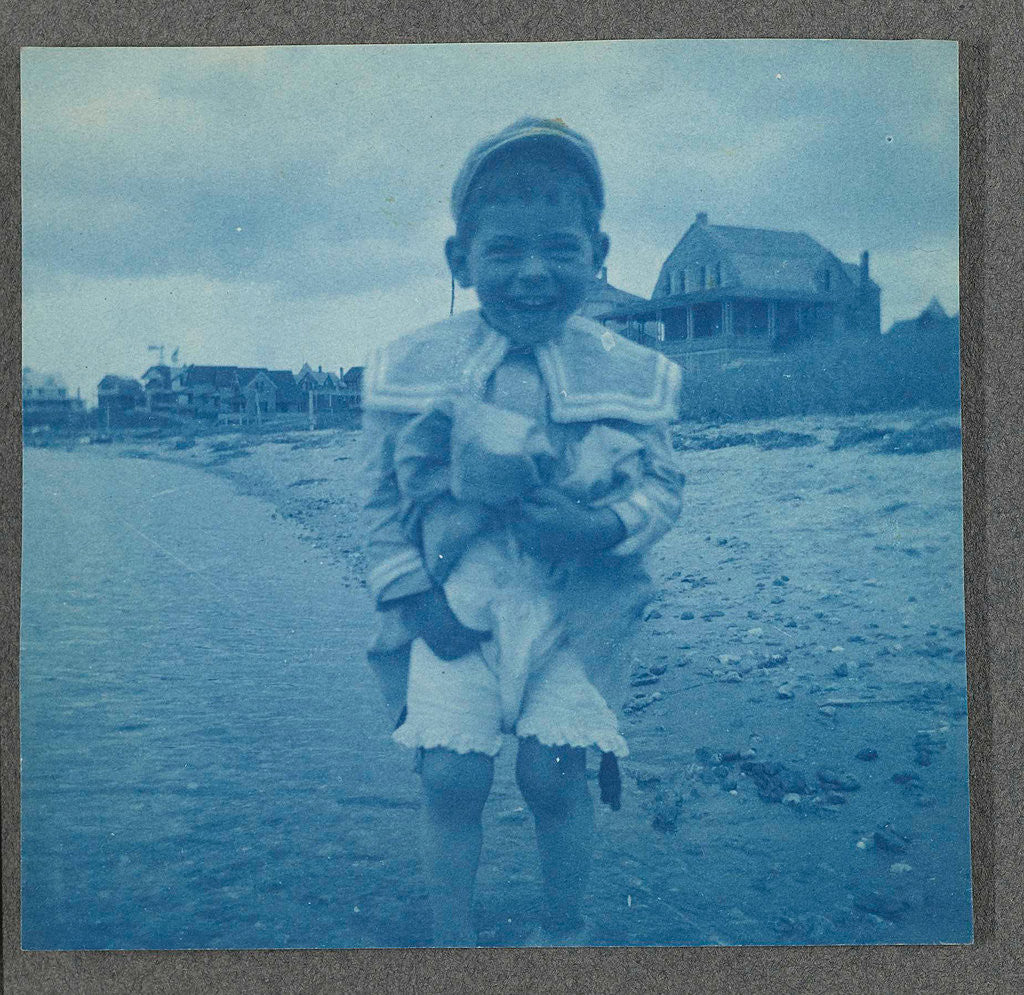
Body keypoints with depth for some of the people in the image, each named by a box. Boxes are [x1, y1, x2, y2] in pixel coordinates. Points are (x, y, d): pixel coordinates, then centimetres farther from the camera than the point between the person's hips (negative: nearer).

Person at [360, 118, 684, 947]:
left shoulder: (627, 373, -3)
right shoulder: (413, 367, -2)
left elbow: (664, 485, 3)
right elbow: (383, 495, 5)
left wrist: (604, 526, -18)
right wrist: (415, 597, -5)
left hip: (575, 604, 0)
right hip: (453, 605, 1)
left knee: (554, 770, -6)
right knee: (451, 775, -6)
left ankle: (565, 933, 23)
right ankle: (453, 941, 18)